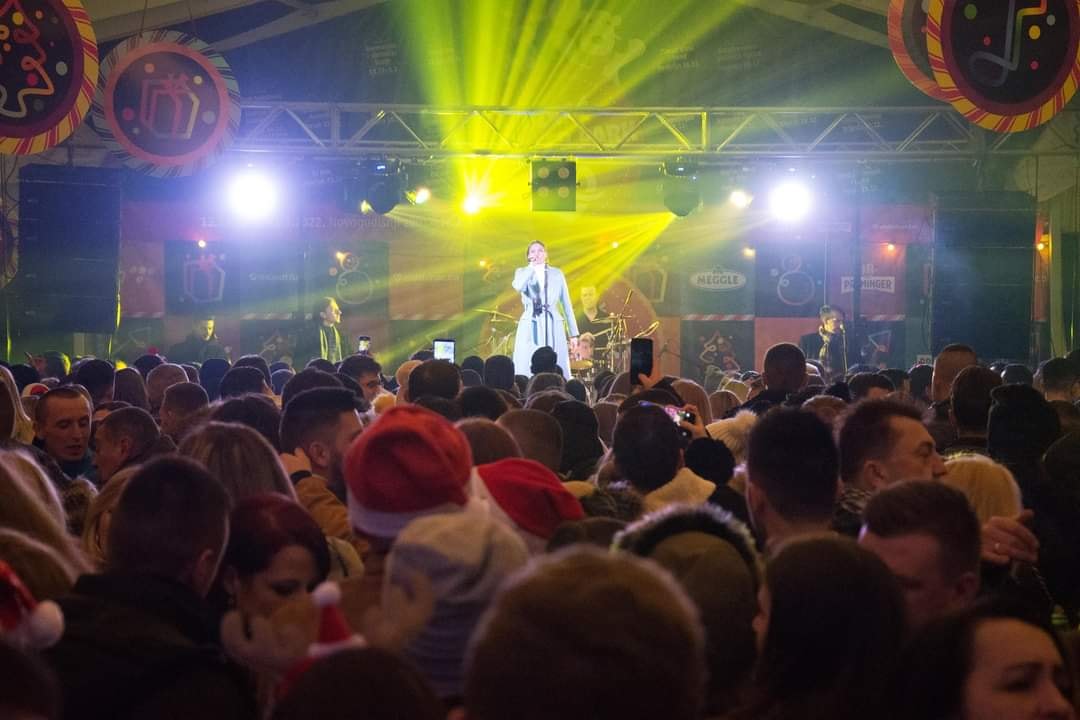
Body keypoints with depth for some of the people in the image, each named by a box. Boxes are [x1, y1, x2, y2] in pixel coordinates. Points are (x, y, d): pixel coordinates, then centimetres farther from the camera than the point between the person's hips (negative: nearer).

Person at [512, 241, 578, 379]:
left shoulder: (557, 274, 13)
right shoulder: (522, 272, 10)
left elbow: (566, 304, 12)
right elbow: (518, 286, -15)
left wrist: (573, 333, 7)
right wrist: (532, 265, -8)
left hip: (553, 326, 1)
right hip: (530, 327, -1)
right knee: (528, 374, -8)